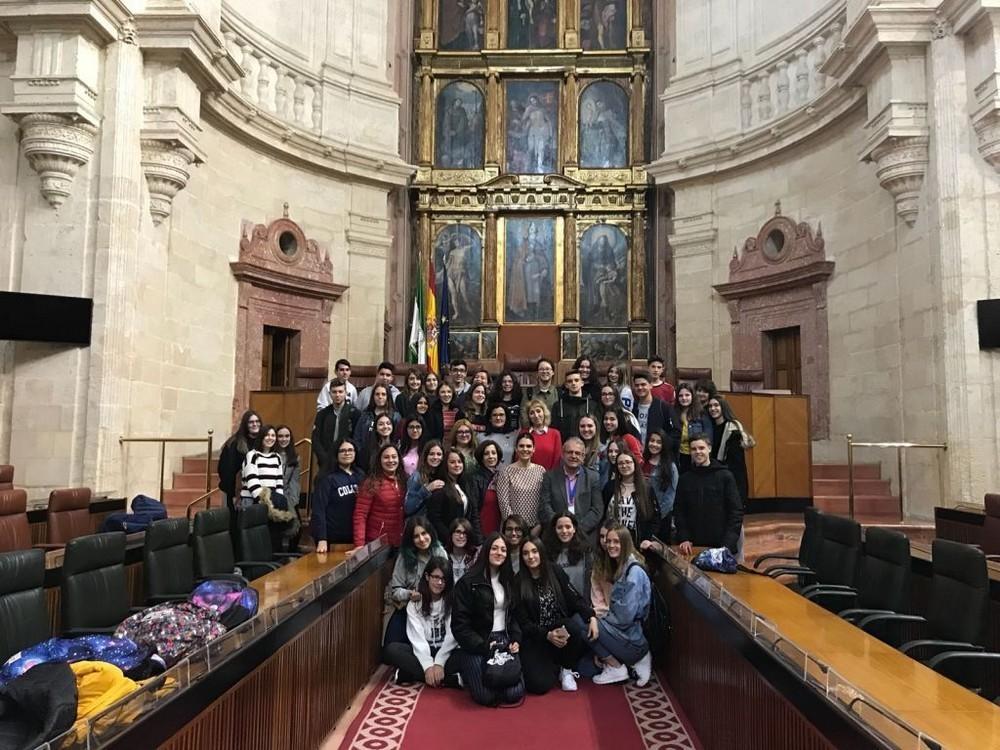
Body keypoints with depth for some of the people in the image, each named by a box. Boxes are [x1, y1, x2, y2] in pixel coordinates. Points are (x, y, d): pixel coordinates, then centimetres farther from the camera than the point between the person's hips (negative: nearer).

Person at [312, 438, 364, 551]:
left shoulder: (361, 476, 8)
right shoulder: (328, 478, -7)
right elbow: (318, 510, -13)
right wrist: (322, 539, -21)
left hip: (356, 537, 5)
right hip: (333, 539, -5)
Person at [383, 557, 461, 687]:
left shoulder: (453, 600, -3)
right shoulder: (415, 603, -1)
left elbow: (452, 636, -11)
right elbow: (417, 637, -12)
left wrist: (439, 663, -23)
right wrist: (428, 666, -24)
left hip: (446, 651, -1)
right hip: (422, 652, 1)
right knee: (390, 650, -25)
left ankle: (410, 673, -28)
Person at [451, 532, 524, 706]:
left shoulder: (509, 580, 10)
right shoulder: (468, 582, -9)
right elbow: (460, 624, -11)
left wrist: (516, 640, -2)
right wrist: (483, 646, -17)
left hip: (504, 640, 4)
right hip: (477, 644, -4)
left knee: (514, 694, -13)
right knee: (486, 696, -18)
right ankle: (466, 674, 15)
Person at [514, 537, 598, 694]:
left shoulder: (555, 571, 0)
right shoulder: (518, 583, -6)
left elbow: (575, 598, -3)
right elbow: (523, 622, -7)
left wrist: (592, 617, -22)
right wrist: (547, 635, -21)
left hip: (562, 628, 2)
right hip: (536, 638, -2)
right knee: (540, 685, -24)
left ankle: (567, 669, -4)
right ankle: (554, 667, 13)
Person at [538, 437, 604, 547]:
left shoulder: (592, 477, 8)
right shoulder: (550, 476, 8)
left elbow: (597, 509, 2)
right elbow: (545, 506, 1)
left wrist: (579, 528, -10)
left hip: (585, 536, 0)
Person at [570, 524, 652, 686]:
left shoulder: (634, 571, -17)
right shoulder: (620, 567, 11)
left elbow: (626, 615, -20)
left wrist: (602, 617, -6)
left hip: (630, 641, -9)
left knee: (577, 622, -15)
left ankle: (616, 668, -3)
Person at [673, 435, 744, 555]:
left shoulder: (725, 476, -2)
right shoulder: (684, 479, 5)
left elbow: (736, 511, -4)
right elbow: (678, 511, 6)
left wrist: (728, 543, -13)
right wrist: (684, 538, -6)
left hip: (721, 545, -2)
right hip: (694, 545, 2)